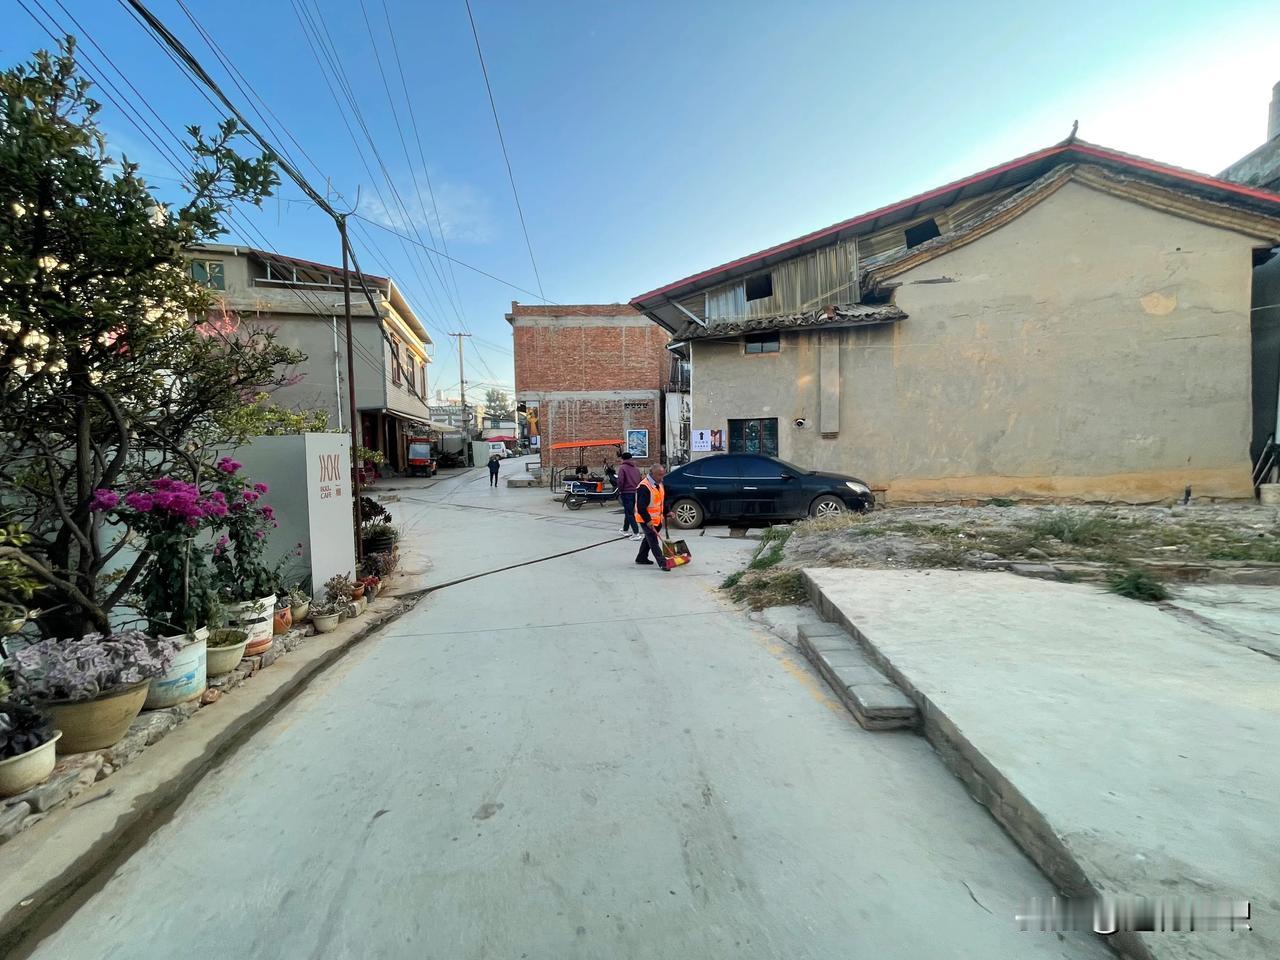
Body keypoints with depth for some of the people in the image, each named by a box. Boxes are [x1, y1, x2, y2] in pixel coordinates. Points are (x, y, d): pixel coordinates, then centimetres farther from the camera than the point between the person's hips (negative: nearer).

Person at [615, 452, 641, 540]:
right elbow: (640, 481, 13)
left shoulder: (622, 467, -6)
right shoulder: (636, 468, 14)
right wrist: (636, 489, 17)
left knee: (629, 513, -6)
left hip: (626, 493, -7)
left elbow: (620, 481, -15)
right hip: (635, 493, 7)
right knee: (629, 512, 22)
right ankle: (625, 529, 36)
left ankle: (636, 534, -13)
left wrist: (619, 491, -4)